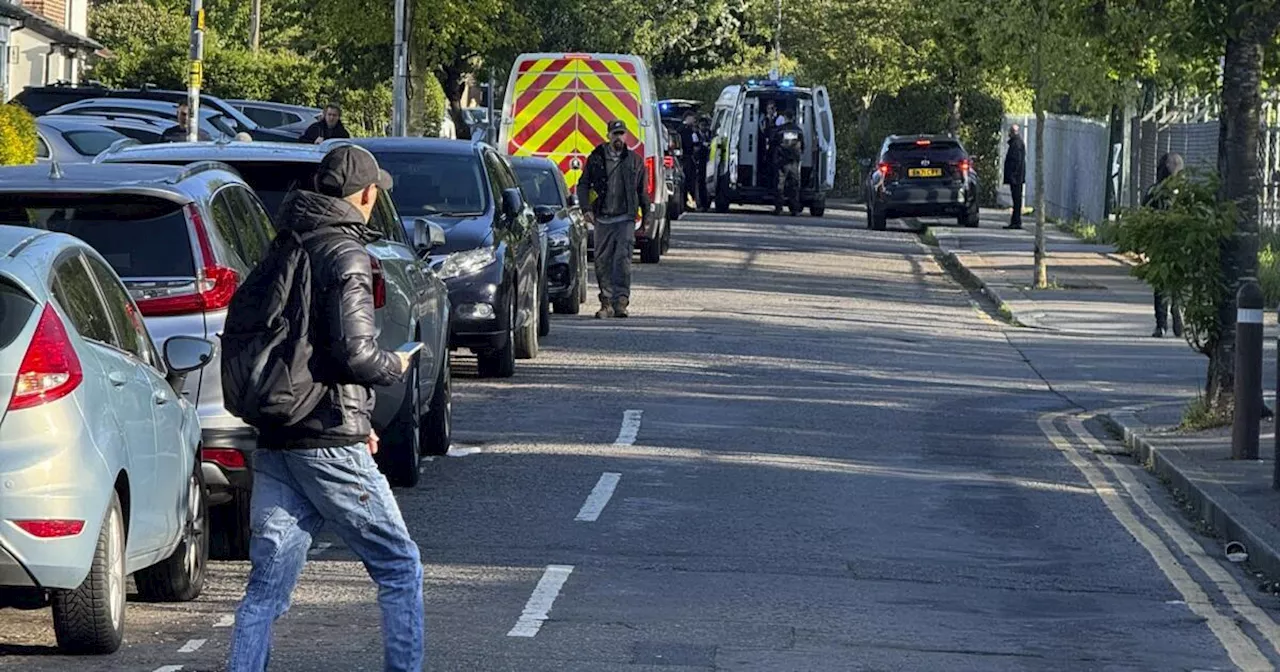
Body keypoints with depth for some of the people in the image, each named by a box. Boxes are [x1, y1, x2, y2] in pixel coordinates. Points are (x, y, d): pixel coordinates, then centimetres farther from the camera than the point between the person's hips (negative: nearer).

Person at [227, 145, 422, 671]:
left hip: (274, 441, 7)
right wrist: (395, 367, 1)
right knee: (399, 568, 6)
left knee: (267, 583, 6)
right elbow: (354, 354, -22)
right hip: (328, 444, -7)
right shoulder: (346, 254, -11)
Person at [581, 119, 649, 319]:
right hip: (602, 218, 1)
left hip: (625, 218, -1)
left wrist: (646, 217, 13)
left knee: (622, 260, -11)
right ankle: (607, 302, 11)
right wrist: (587, 209, -3)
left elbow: (643, 191, 15)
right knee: (602, 262, 3)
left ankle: (621, 301, -12)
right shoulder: (596, 158, 5)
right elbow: (584, 184, 8)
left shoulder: (634, 160, 8)